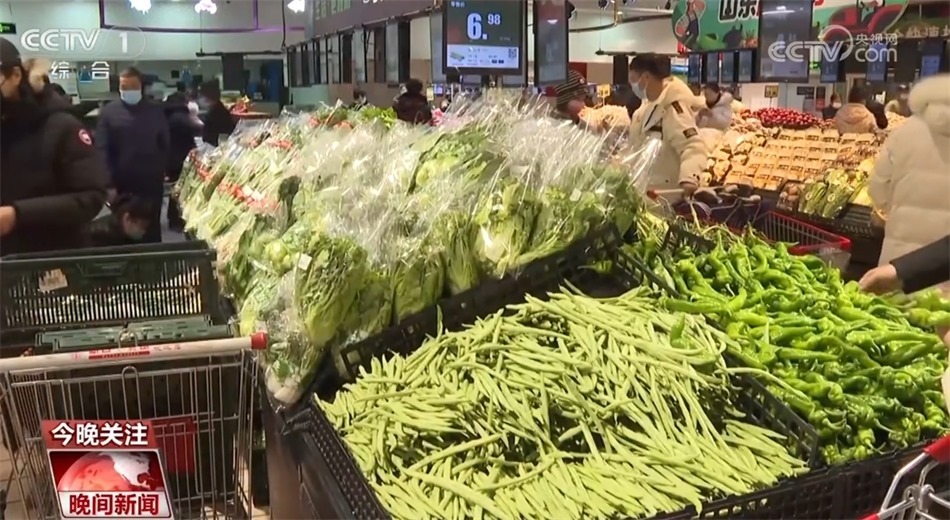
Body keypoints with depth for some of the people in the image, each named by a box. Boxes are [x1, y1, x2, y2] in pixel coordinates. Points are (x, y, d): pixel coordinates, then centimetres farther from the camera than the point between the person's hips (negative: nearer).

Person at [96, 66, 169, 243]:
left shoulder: (156, 110, 4)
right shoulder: (109, 112, 0)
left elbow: (166, 144, 8)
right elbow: (102, 151, -4)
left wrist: (163, 171, 1)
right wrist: (109, 183, -10)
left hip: (151, 182, 0)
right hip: (122, 184, 0)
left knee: (152, 229, 9)